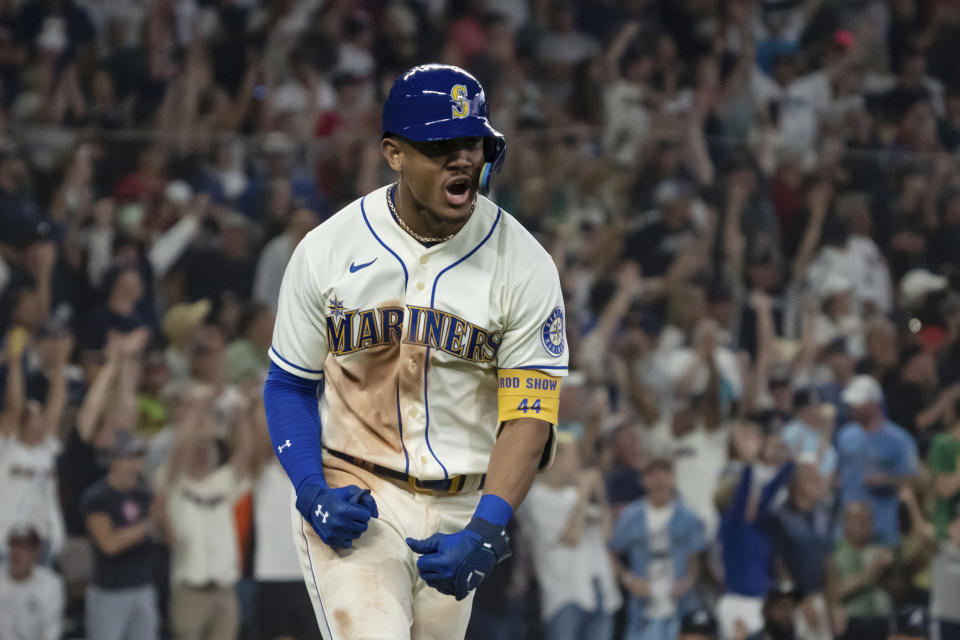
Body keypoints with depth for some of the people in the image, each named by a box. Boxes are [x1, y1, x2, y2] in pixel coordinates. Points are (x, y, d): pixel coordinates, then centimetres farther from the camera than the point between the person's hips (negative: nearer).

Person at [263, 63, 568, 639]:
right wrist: (312, 493, -11)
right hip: (352, 502, -2)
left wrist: (486, 531, -24)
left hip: (460, 510, 2)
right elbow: (289, 385, 6)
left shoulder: (526, 267, -6)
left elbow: (529, 414, -10)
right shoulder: (327, 251, -4)